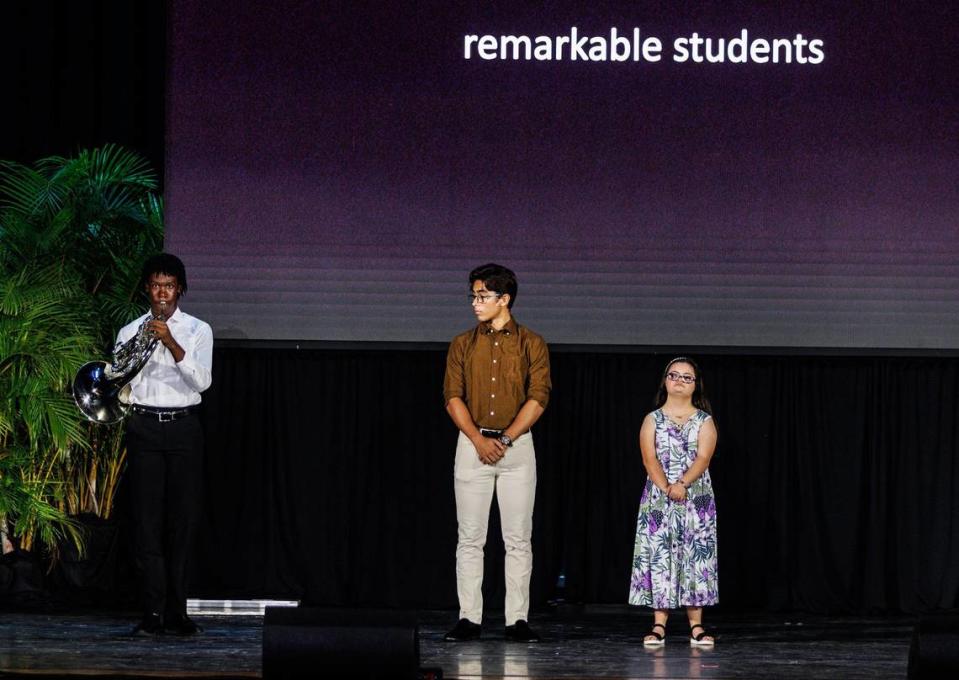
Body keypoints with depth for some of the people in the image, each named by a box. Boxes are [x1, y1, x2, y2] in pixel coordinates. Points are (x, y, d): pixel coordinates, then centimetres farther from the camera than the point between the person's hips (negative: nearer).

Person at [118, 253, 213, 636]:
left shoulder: (197, 330, 7)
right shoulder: (130, 331, 10)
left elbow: (202, 380, -8)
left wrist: (171, 343, -19)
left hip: (183, 427, 0)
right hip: (143, 428, 0)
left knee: (183, 519, -2)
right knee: (147, 520, -5)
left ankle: (177, 613, 1)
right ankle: (153, 613, -5)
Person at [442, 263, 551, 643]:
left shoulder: (531, 344, 4)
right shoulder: (462, 345, 9)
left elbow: (538, 398, -4)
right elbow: (453, 397, 2)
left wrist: (506, 440, -14)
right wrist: (479, 440, -12)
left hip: (517, 445, -1)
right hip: (472, 444, 2)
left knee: (518, 539, -1)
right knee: (470, 538, 1)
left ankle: (517, 621, 1)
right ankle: (469, 619, 3)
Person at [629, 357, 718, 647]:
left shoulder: (704, 421, 7)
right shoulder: (653, 420, 7)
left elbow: (703, 457, -6)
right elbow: (650, 459, -5)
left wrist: (683, 483, -22)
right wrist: (666, 487, -19)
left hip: (696, 498, 0)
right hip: (658, 500, 0)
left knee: (695, 557, -3)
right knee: (659, 558, -5)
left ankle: (696, 626, -1)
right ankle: (659, 626, -4)